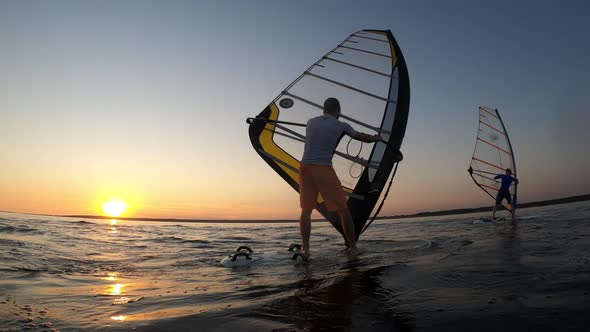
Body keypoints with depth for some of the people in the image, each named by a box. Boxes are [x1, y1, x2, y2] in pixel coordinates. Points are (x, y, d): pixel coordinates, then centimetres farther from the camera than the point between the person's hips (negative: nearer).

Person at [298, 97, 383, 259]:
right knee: (342, 209, 6)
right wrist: (377, 138, 39)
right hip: (324, 169, -4)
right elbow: (362, 137, 19)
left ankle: (305, 249, 4)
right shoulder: (340, 126, 6)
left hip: (305, 168, 4)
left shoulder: (311, 122, 15)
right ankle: (353, 247, 12)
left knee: (306, 210, 10)